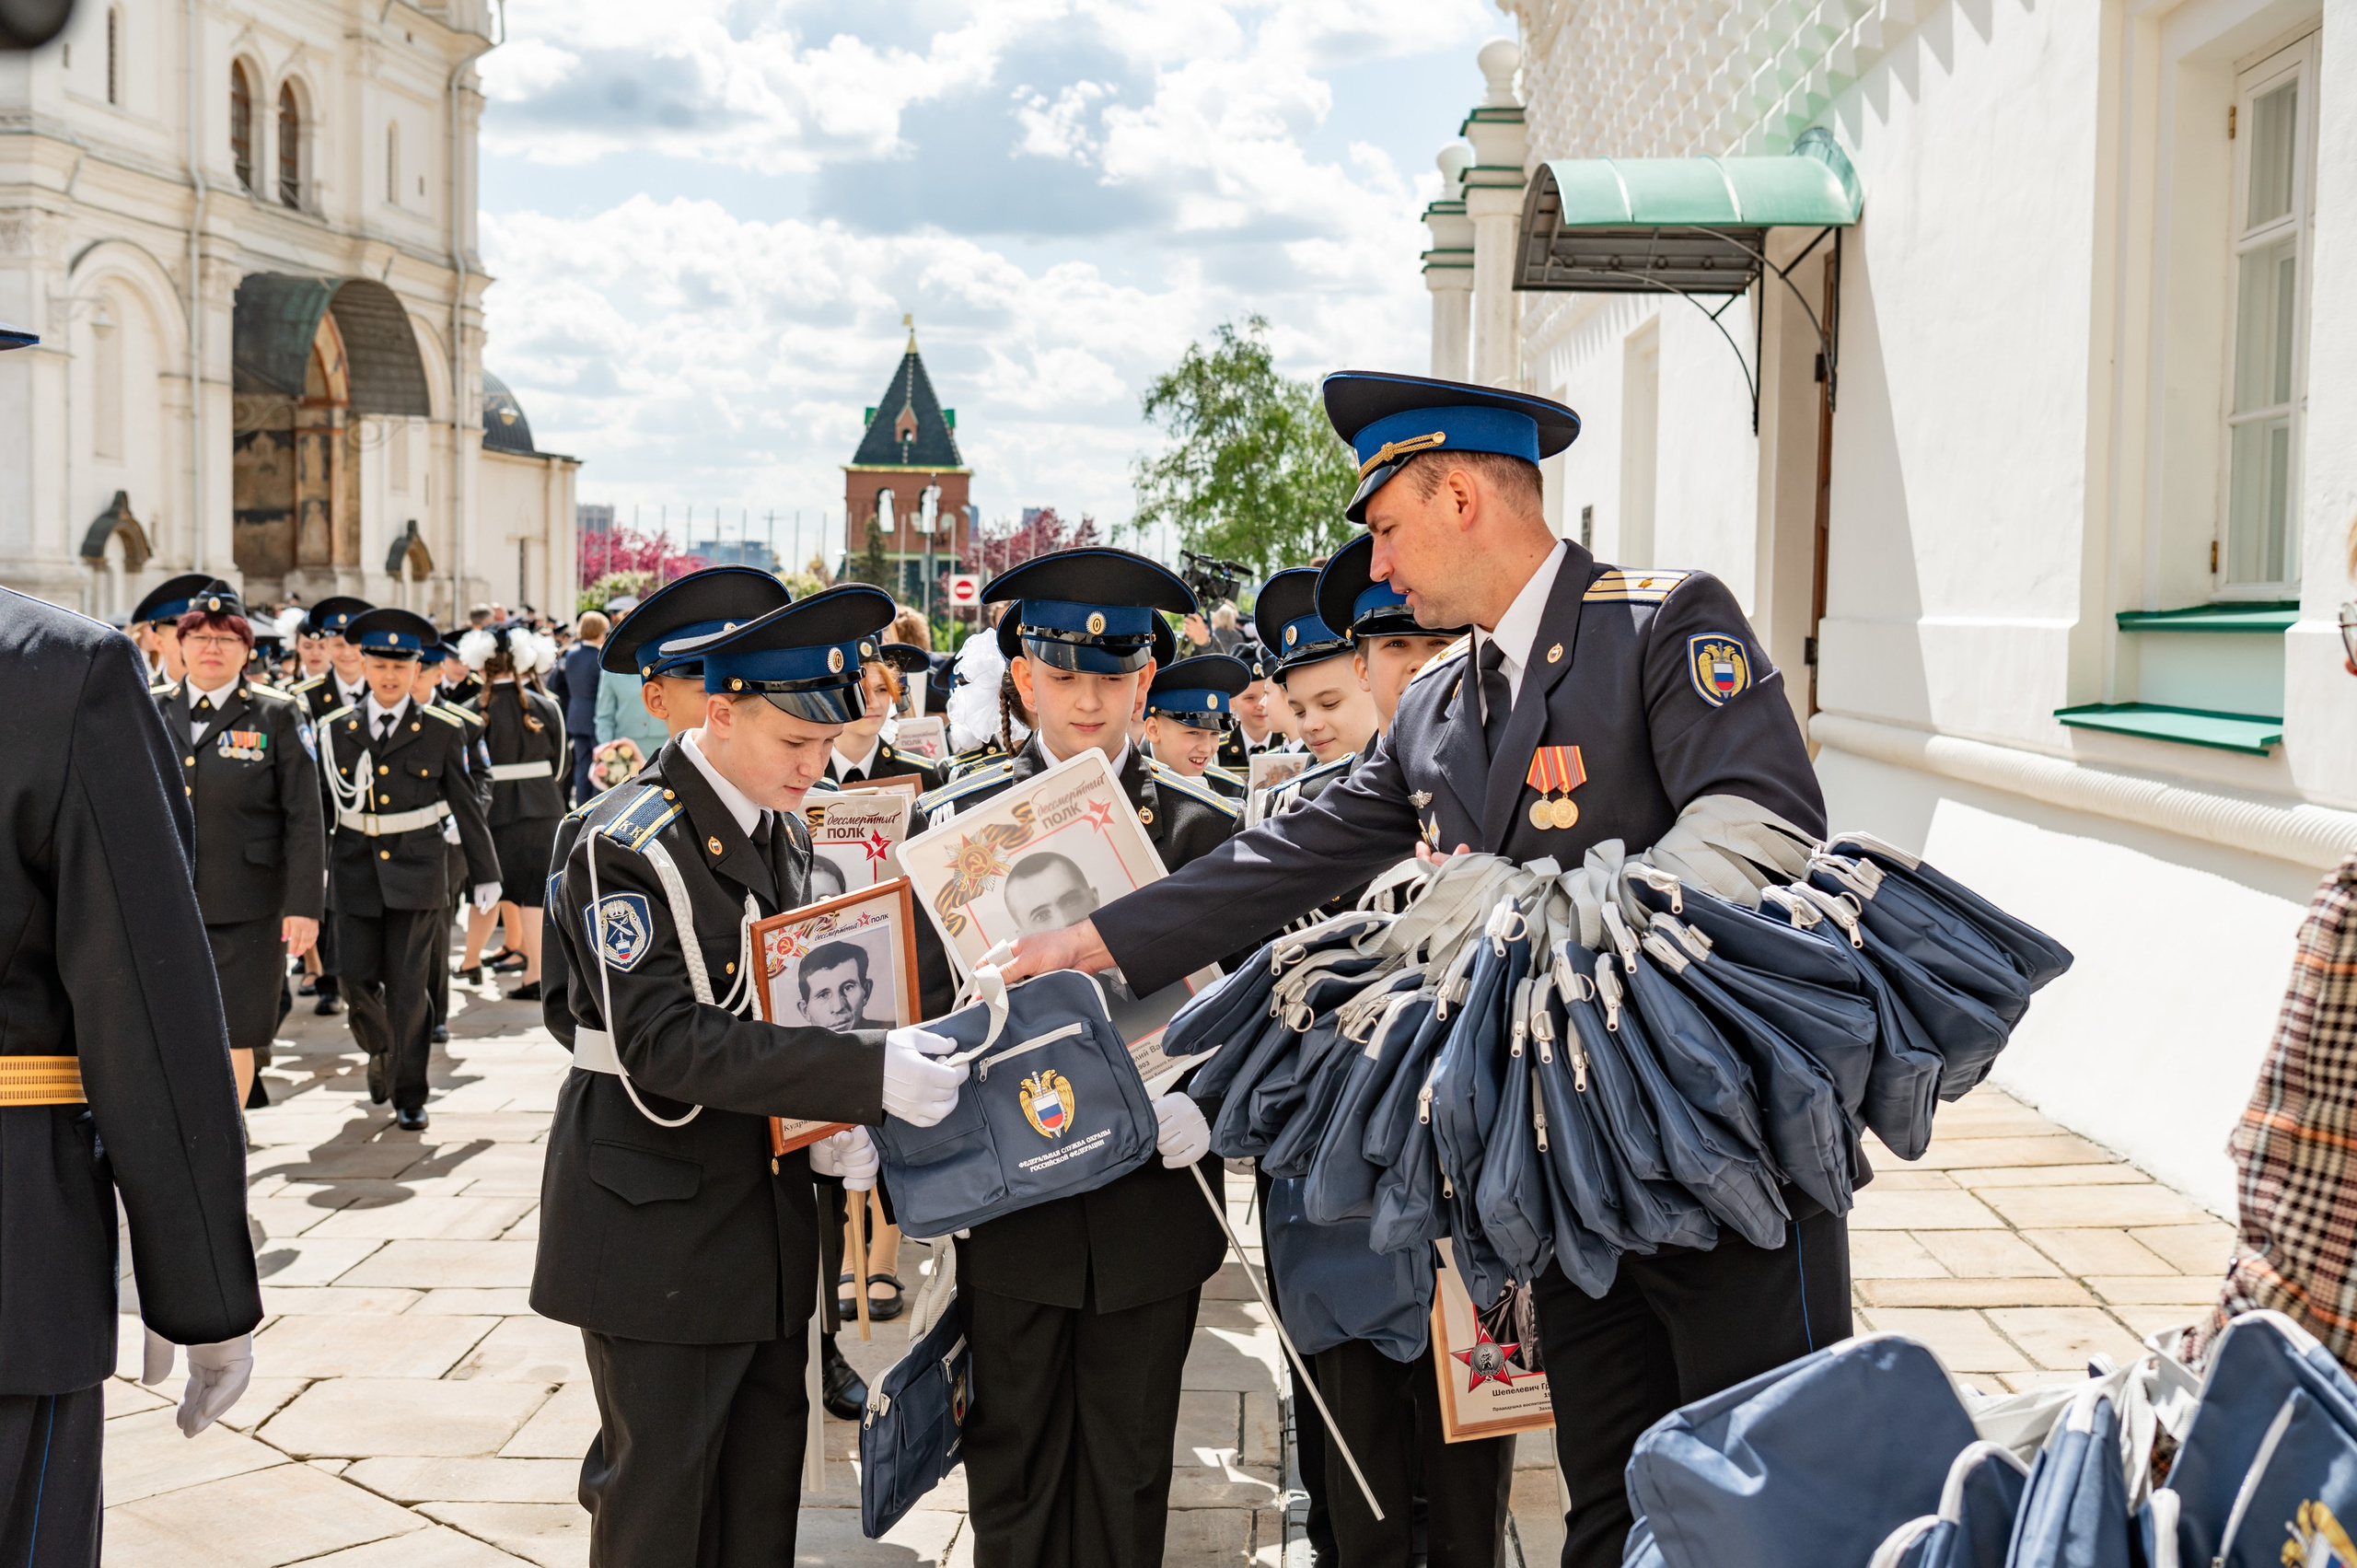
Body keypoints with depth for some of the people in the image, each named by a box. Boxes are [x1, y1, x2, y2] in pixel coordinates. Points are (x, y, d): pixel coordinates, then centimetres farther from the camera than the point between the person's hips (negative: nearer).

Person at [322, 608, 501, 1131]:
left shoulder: (443, 731, 0)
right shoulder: (336, 729, 5)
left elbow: (466, 807, 4)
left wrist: (485, 874, 7)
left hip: (416, 872, -2)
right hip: (356, 872, 2)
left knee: (409, 986, 0)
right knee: (359, 980, 4)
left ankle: (409, 1093, 10)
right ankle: (381, 1051, 34)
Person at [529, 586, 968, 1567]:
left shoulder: (786, 834, 7)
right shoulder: (631, 844, -17)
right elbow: (664, 1040, -26)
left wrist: (837, 1120, -7)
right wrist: (866, 1075, -33)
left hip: (769, 1210, 7)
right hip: (659, 1218, -7)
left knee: (765, 1475, 16)